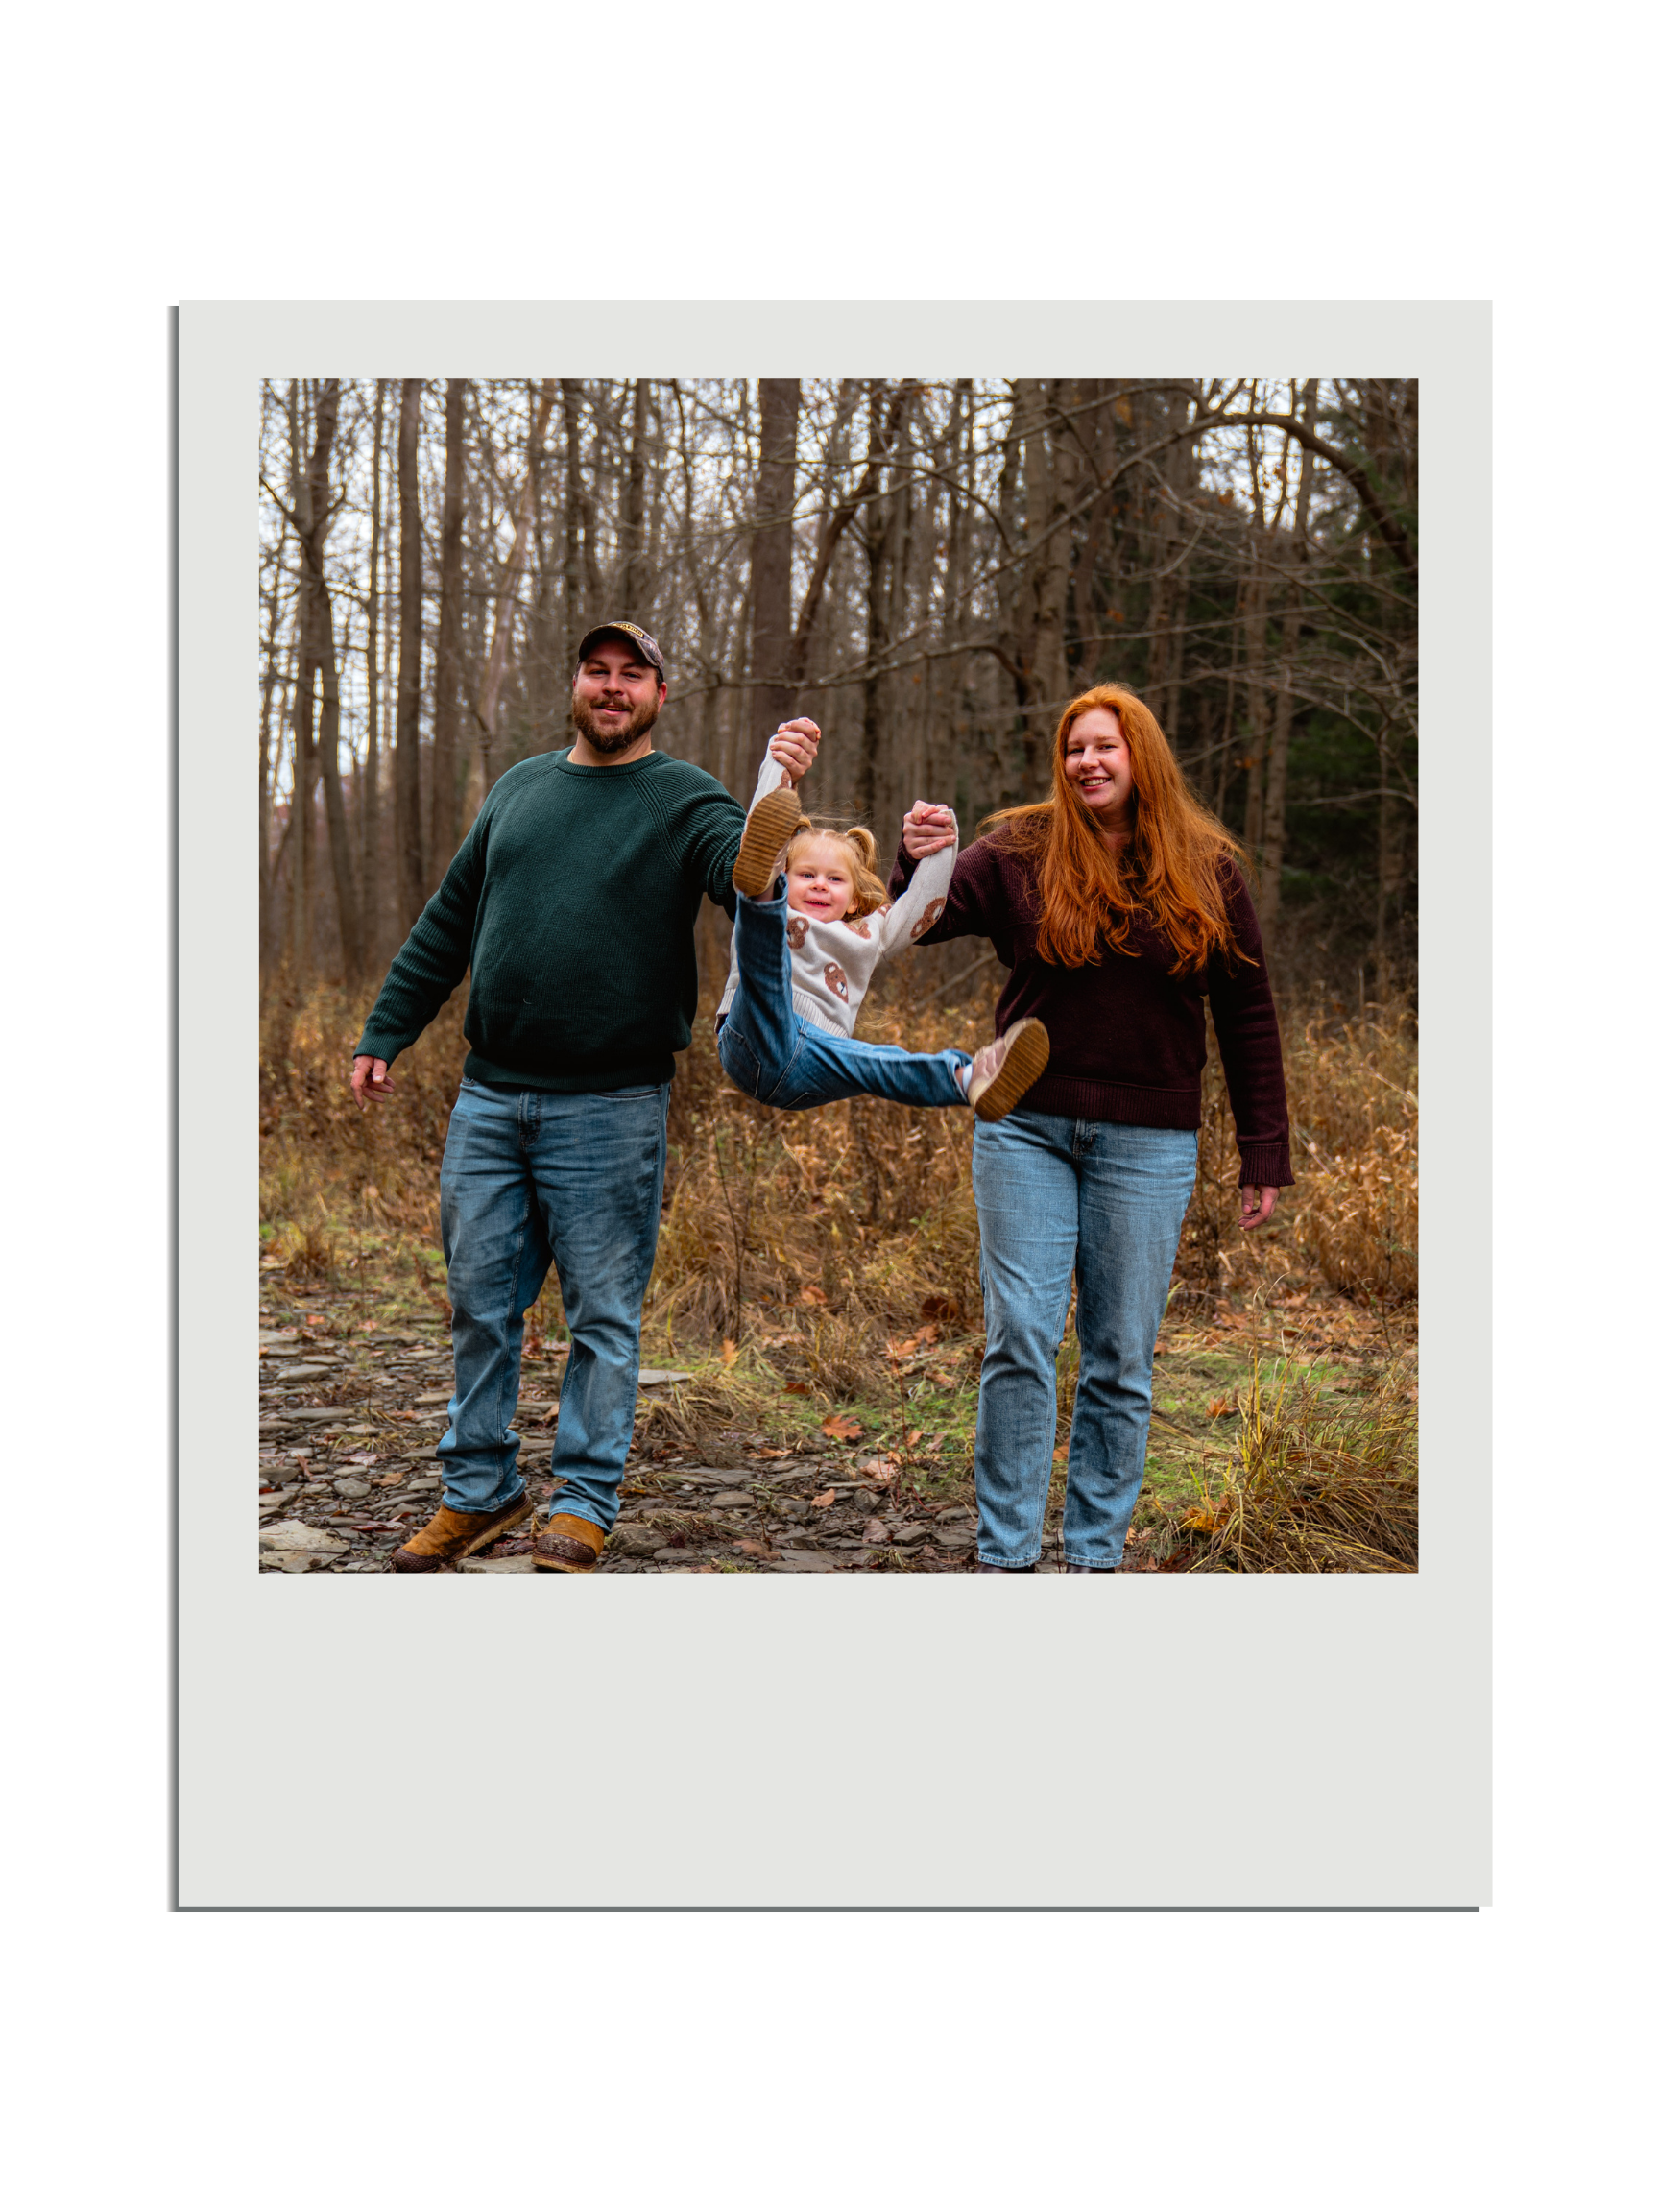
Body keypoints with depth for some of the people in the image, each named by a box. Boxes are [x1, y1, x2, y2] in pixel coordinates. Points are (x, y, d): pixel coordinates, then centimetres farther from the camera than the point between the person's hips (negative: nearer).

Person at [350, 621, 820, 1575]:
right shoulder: (519, 789, 15)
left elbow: (750, 880, -20)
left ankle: (585, 1505, 15)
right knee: (480, 1303, 10)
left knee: (603, 1312, 3)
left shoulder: (685, 799, 1)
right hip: (490, 1099, 5)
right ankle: (480, 1490, 25)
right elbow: (447, 923, 20)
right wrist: (384, 1032, 17)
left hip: (612, 1109, -4)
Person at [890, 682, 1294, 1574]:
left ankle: (1095, 1551, 19)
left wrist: (1265, 1153, 4)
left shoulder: (1206, 870, 4)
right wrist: (916, 863, -24)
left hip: (1147, 1144, 0)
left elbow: (1247, 1017, 6)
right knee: (1018, 1340, -2)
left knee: (1121, 1358, 6)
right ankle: (1005, 1552, 10)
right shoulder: (1020, 852, 2)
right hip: (1027, 1130, 0)